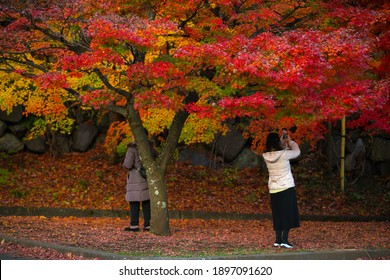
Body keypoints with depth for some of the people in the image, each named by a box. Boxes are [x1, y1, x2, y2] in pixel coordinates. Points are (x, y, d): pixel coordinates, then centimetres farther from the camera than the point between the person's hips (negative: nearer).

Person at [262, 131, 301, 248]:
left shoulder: (266, 156, -4)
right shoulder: (284, 154, -17)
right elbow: (297, 151, 2)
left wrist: (283, 140, 16)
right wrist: (290, 141, 14)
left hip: (273, 190, 5)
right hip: (286, 188, -5)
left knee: (277, 214, 12)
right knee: (288, 214, 2)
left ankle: (278, 240, 14)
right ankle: (284, 239, -4)